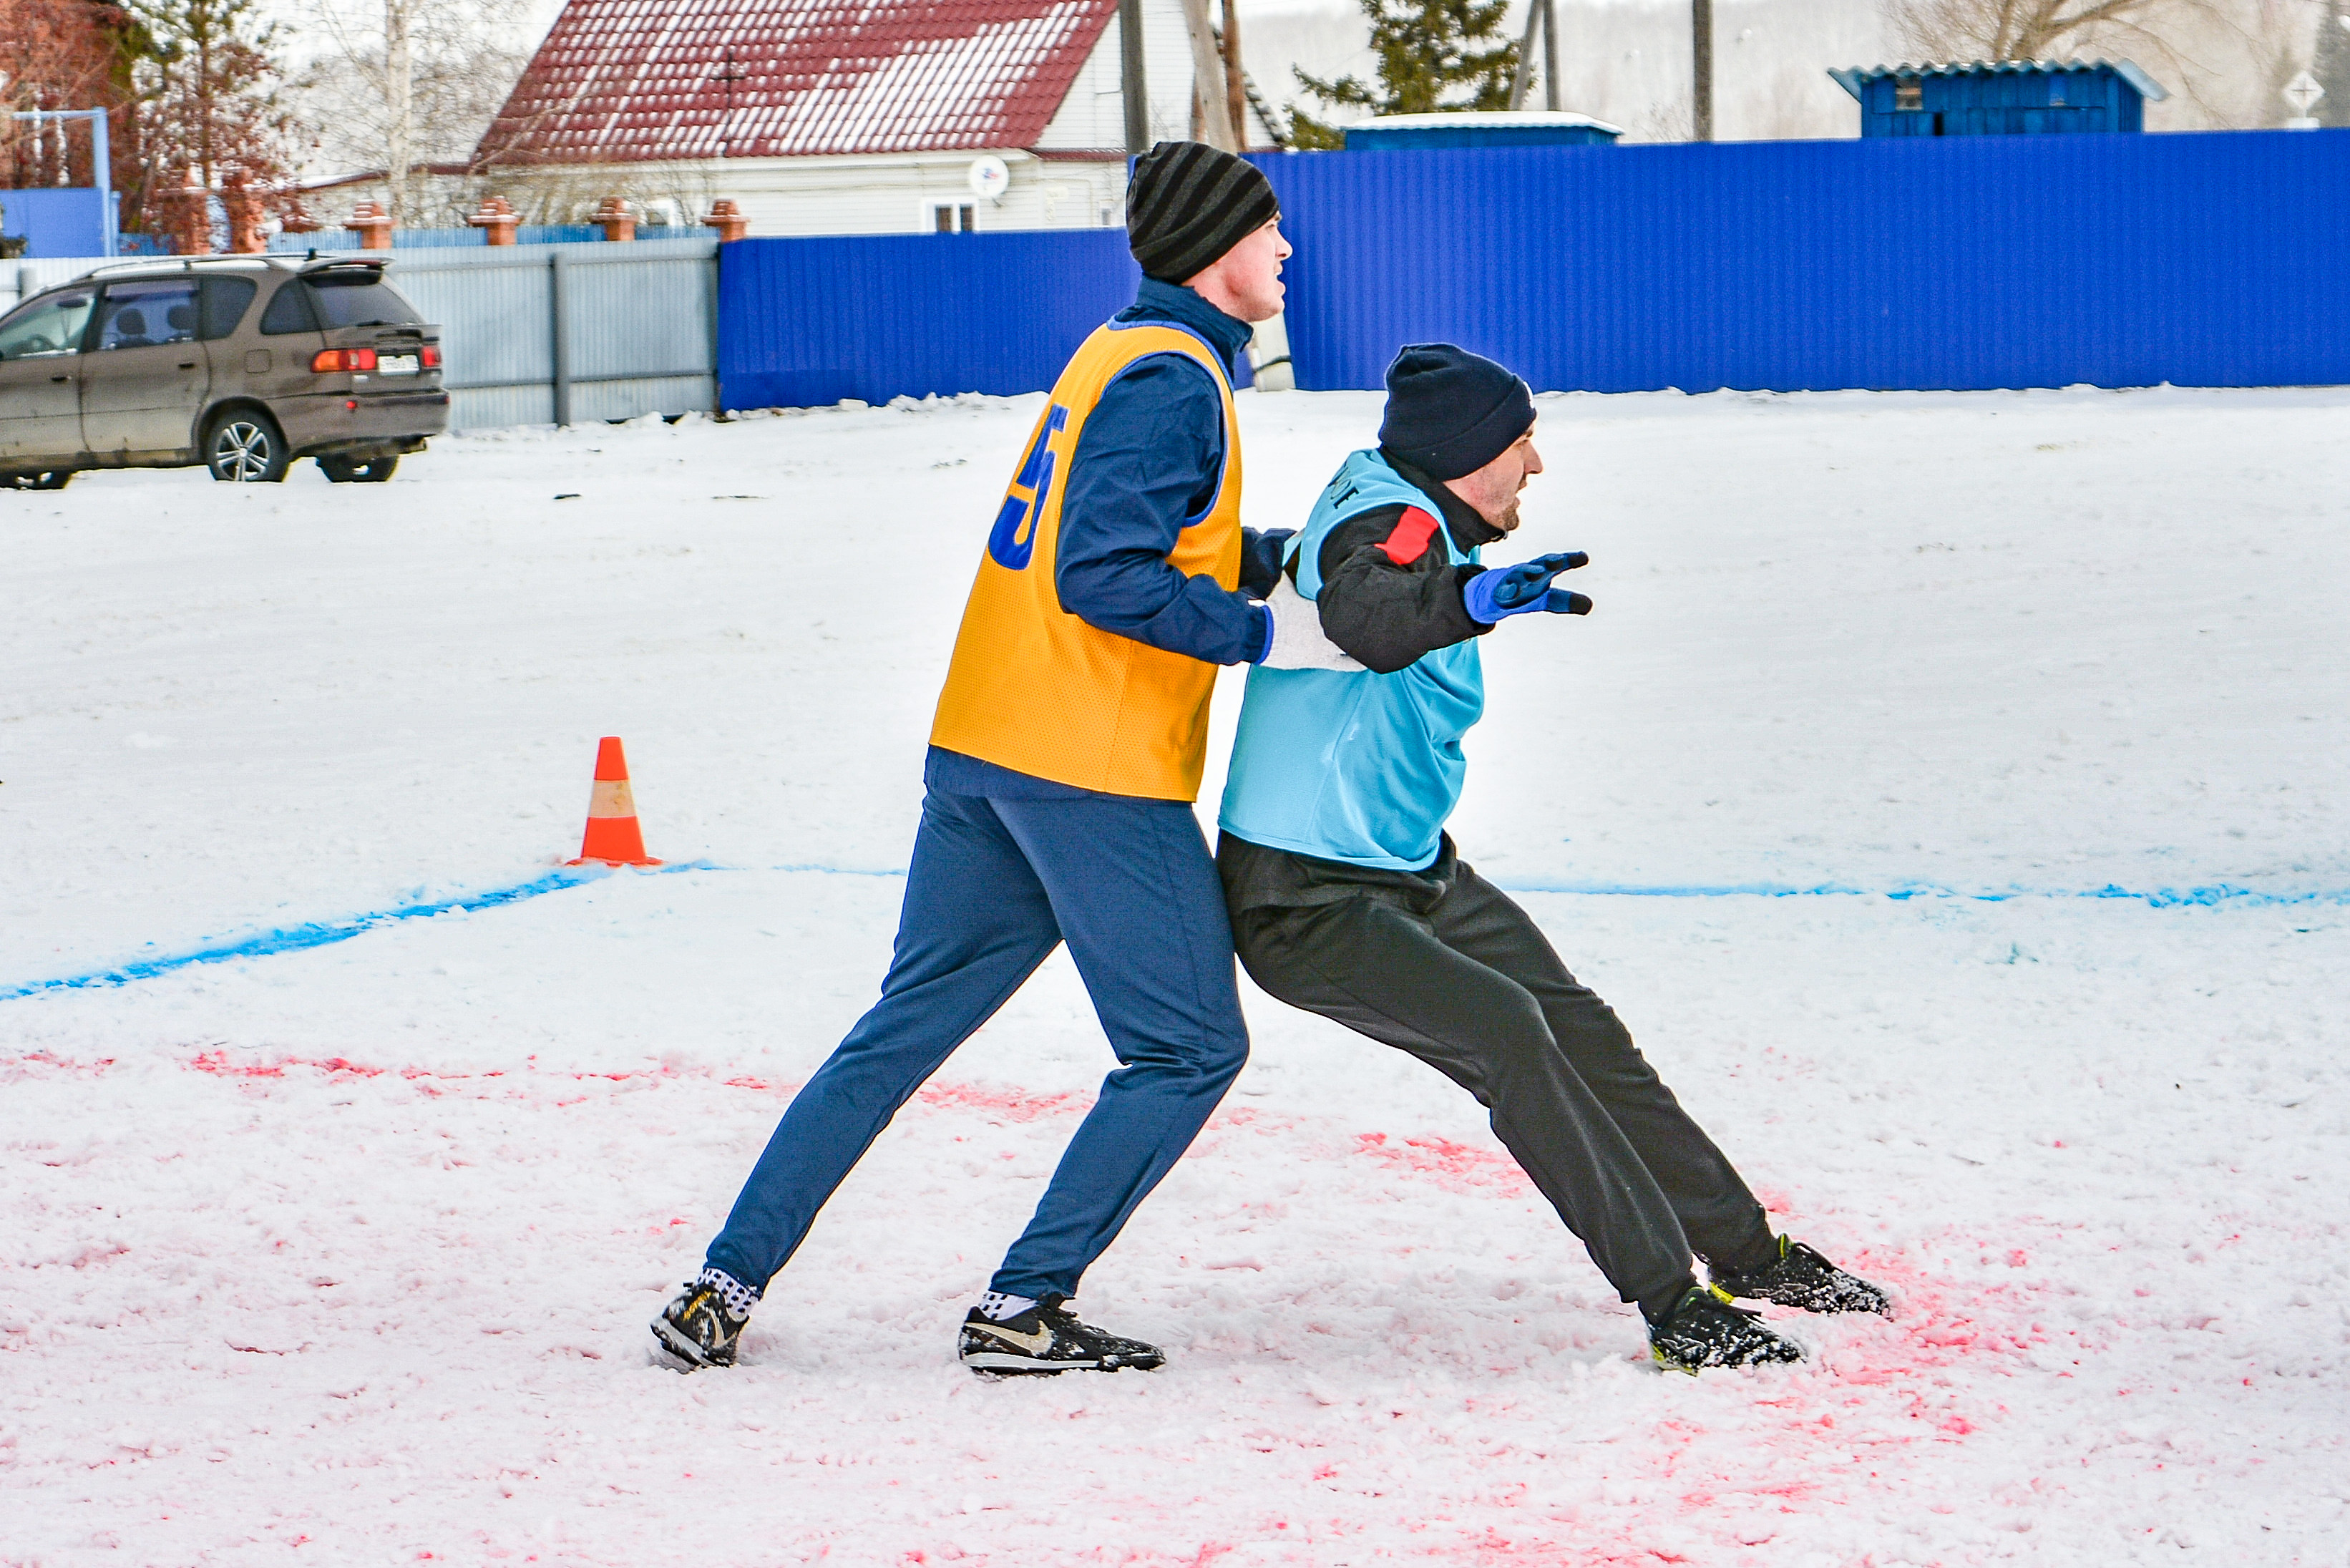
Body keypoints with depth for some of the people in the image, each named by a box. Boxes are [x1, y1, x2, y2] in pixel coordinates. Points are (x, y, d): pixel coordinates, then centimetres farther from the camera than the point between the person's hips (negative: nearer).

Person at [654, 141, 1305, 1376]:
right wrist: (1257, 632, -17)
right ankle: (1023, 1308, 1)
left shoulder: (1124, 354, 17)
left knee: (904, 1029, 14)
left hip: (984, 750, 9)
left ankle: (729, 1282, 13)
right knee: (1189, 1045, 1)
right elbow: (1102, 577, -21)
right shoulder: (1173, 382, -13)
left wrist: (1291, 555, 17)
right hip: (1095, 768, -9)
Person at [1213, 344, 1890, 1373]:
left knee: (1580, 1031, 7)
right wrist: (1471, 601, -67)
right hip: (1308, 901, -10)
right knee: (1503, 1028, -25)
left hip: (1410, 871, 10)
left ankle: (1743, 1251, 19)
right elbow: (1364, 613, -49)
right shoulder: (1386, 526, -24)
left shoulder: (1407, 515, 7)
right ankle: (1672, 1303, -24)